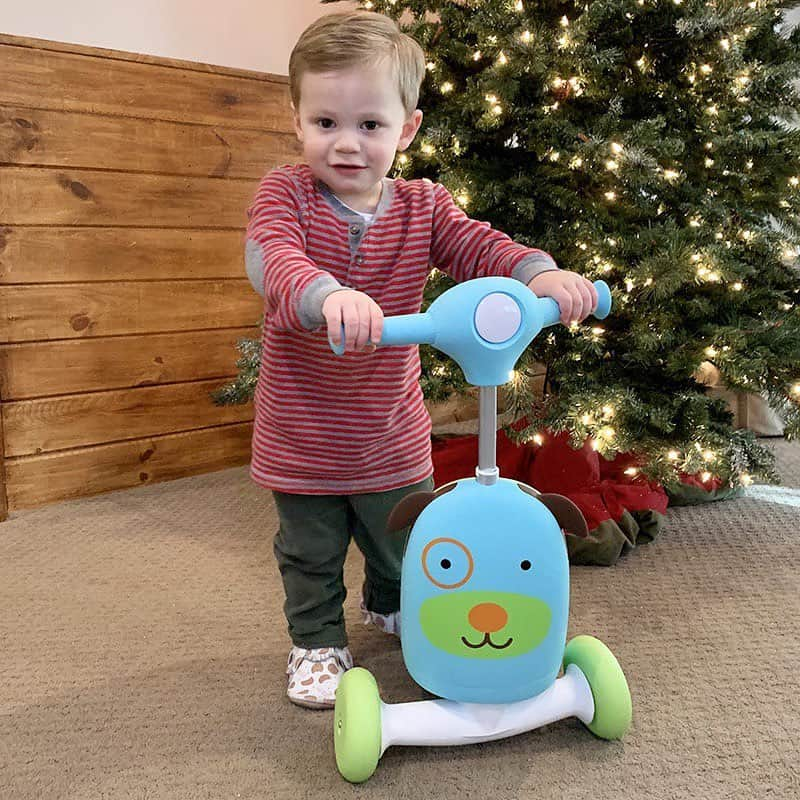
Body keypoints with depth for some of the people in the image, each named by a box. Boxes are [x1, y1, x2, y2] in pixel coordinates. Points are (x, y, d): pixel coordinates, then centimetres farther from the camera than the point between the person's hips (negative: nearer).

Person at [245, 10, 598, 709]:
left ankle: (392, 607, 54)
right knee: (311, 557, 16)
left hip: (392, 437, 3)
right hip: (301, 438, -2)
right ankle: (318, 641, 41)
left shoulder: (422, 207, -4)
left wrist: (540, 273, -38)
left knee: (405, 549, 22)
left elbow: (478, 246, -15)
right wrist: (327, 295, -55)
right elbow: (272, 258, -32)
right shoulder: (285, 193, -13)